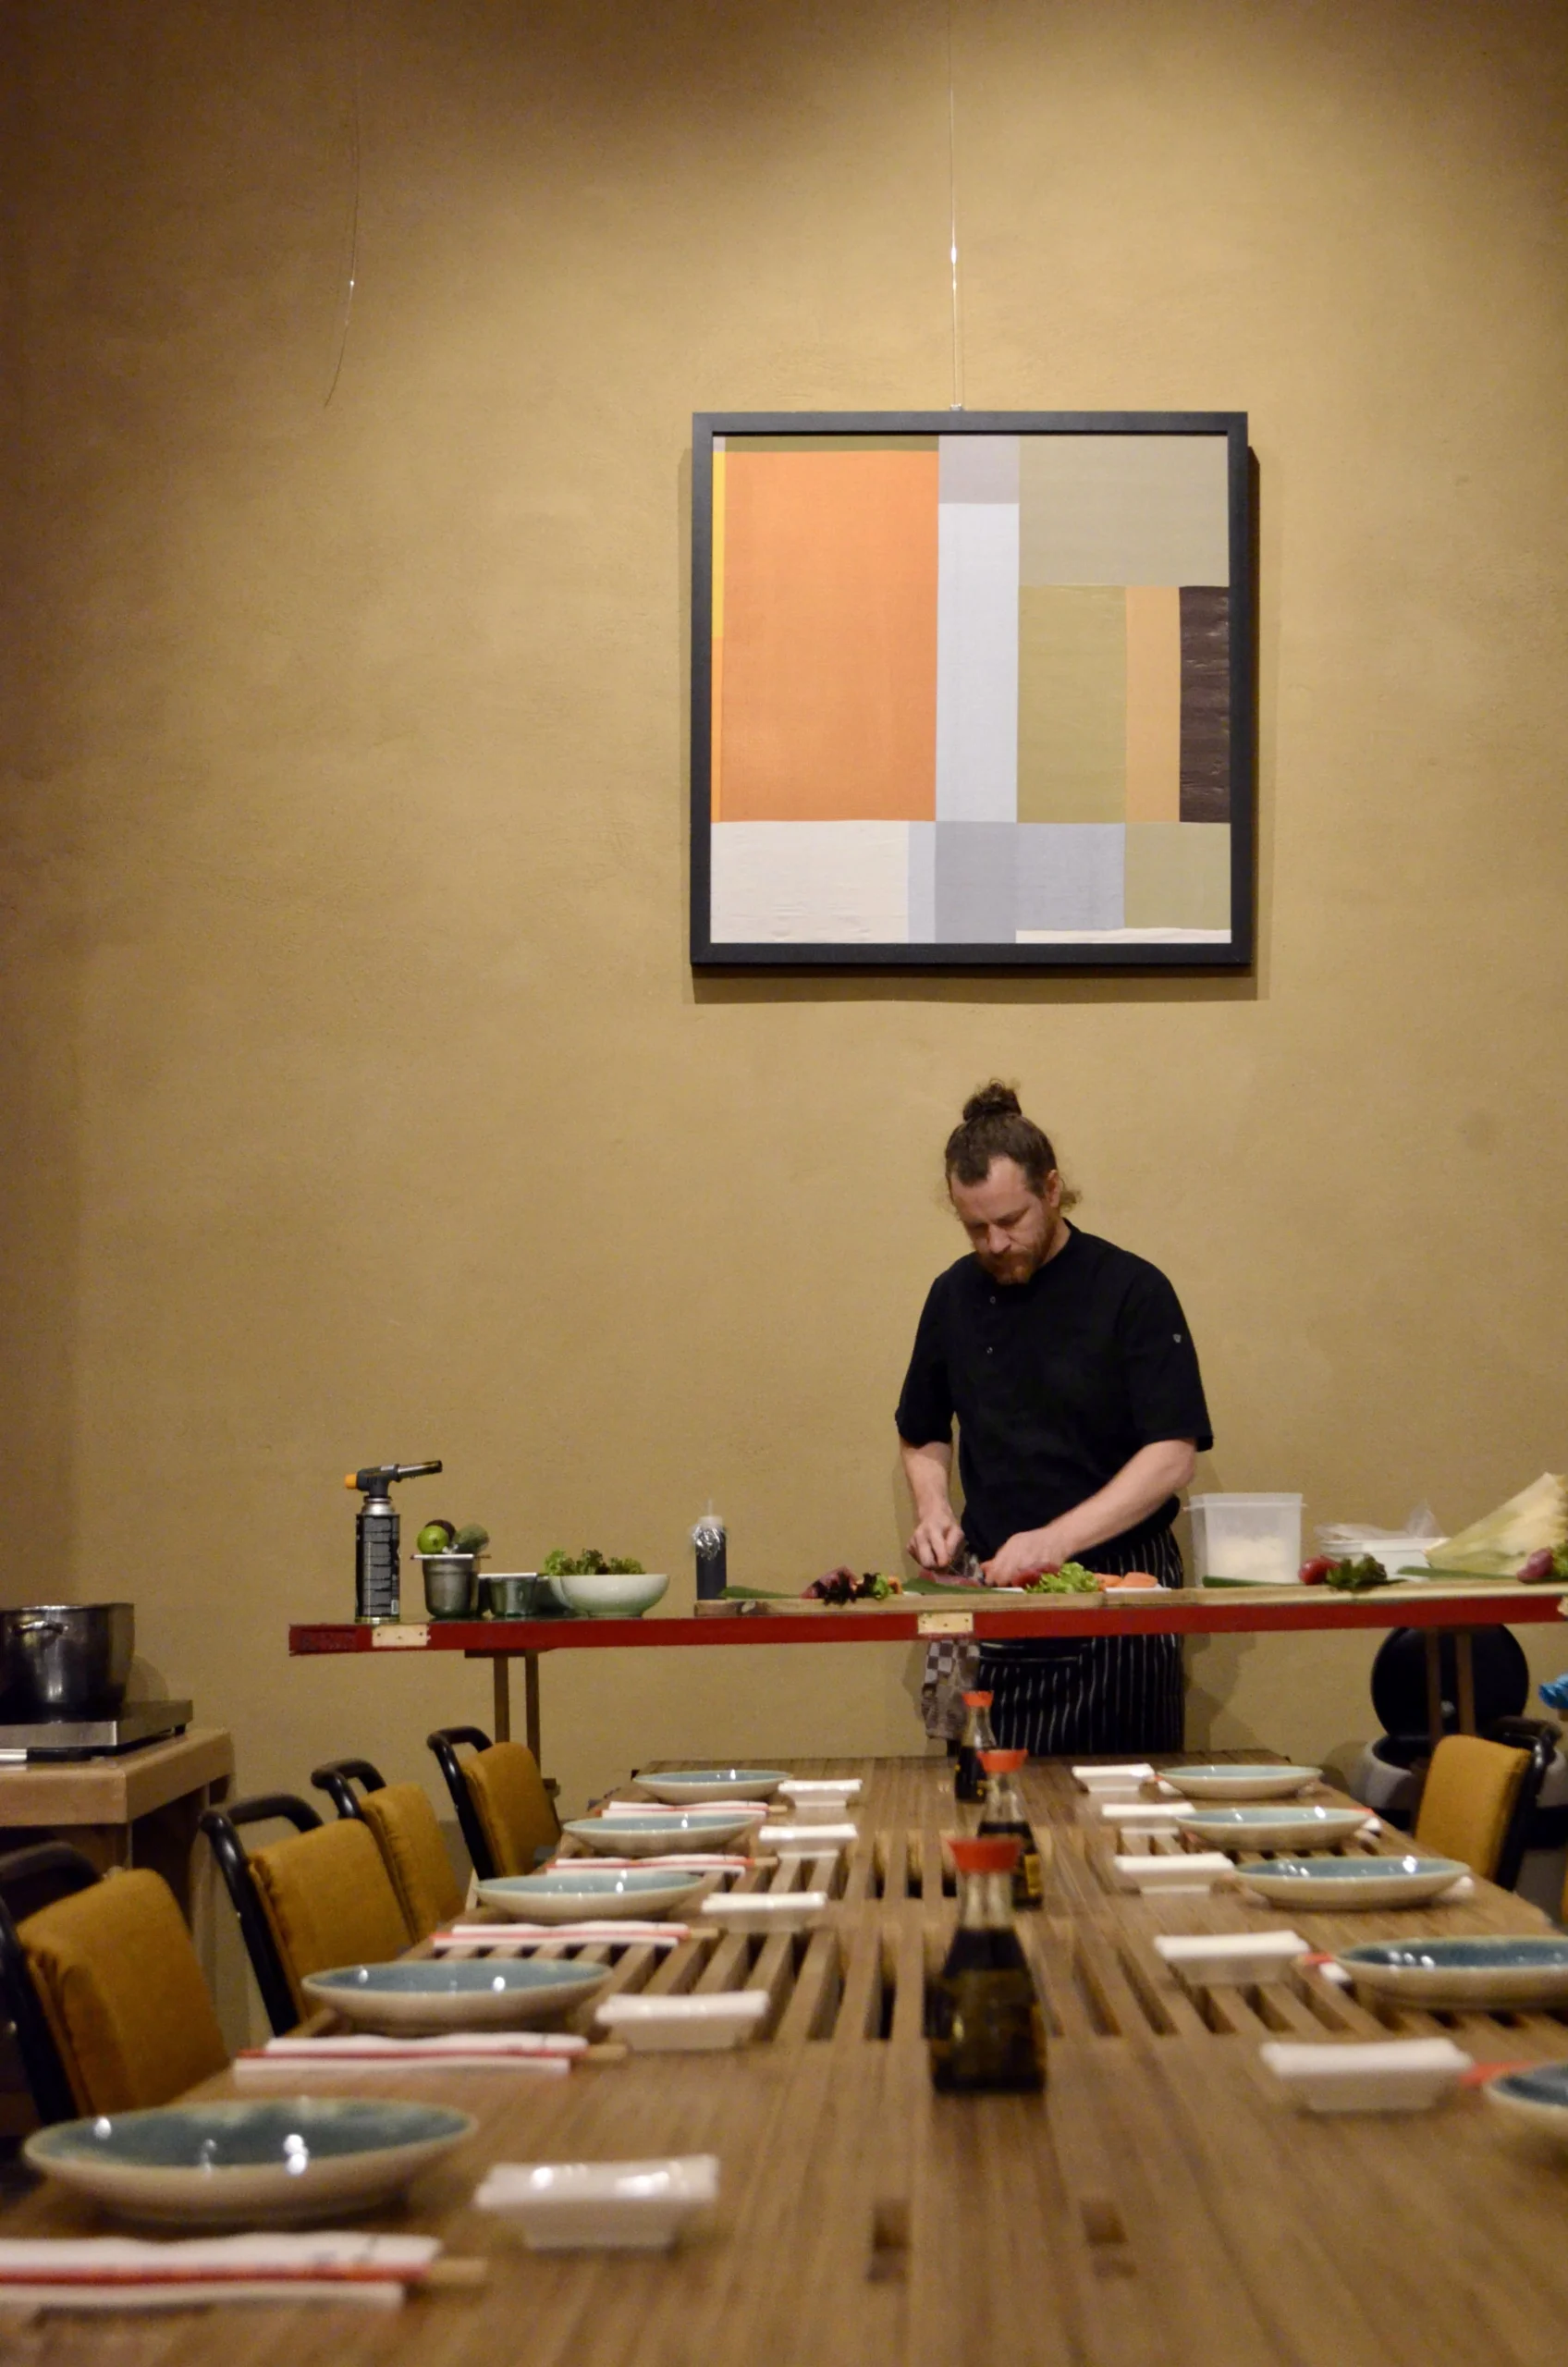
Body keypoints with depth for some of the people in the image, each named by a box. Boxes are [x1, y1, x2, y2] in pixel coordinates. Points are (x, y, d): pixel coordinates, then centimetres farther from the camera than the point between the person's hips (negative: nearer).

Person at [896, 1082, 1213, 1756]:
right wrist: (934, 1512, 1)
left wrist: (1057, 1539, -20)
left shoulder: (1131, 1291, -6)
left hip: (1120, 1587, -3)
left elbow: (1172, 1455, -12)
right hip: (996, 1599, 3)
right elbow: (924, 1437, 21)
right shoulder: (955, 1296, 8)